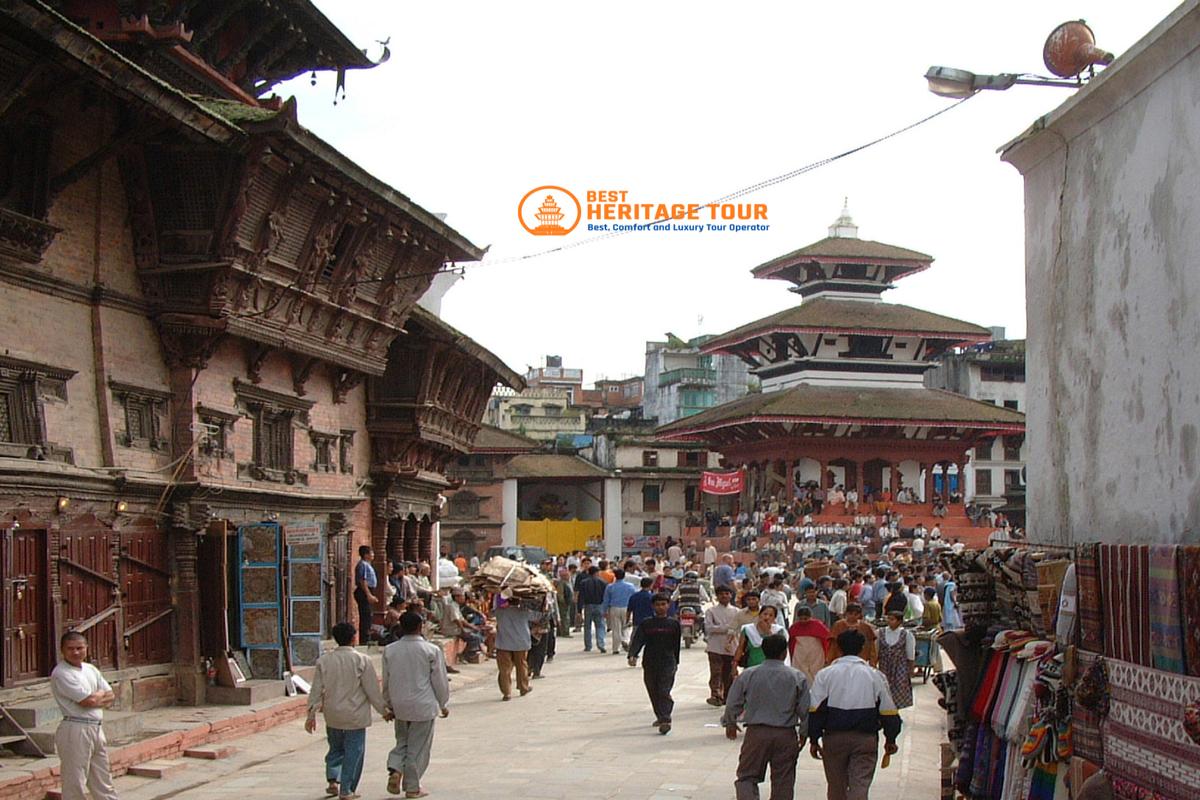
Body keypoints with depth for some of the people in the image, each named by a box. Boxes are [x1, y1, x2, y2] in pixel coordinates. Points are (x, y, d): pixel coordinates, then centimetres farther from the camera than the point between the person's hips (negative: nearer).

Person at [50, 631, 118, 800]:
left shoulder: (90, 669, 13)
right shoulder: (61, 674, -13)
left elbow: (111, 696, 10)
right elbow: (88, 701, -18)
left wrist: (96, 698, -9)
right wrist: (101, 694, 2)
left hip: (96, 729, 8)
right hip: (75, 731, -8)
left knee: (103, 783, 15)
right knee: (74, 785, -2)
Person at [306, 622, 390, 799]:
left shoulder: (324, 661, -1)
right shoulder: (362, 661, -11)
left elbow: (317, 690, 2)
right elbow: (372, 691, -8)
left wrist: (312, 714, 10)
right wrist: (384, 711, 4)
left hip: (332, 715, 4)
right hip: (355, 716, -4)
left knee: (336, 748, 22)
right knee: (353, 751, 6)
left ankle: (333, 780, 9)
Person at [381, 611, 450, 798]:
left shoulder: (389, 650, -2)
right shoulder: (432, 651, -11)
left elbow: (386, 681, 7)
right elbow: (440, 680, -5)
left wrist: (389, 705, 19)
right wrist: (444, 704, 9)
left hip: (399, 706, 3)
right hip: (423, 706, -3)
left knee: (402, 742, 20)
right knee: (418, 746, 7)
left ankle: (395, 770, -3)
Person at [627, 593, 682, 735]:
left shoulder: (674, 624, 3)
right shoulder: (646, 624, 3)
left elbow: (677, 644, 12)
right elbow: (637, 640, -6)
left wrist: (676, 662, 16)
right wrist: (632, 655, -22)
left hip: (668, 663, -2)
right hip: (649, 663, 2)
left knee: (664, 692, -13)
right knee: (654, 693, 10)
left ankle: (665, 720, -20)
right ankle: (660, 717, 28)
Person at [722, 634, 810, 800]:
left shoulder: (747, 675, -3)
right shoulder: (797, 678, -3)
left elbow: (733, 705, 3)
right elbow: (805, 710, 0)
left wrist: (730, 724, 22)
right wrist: (803, 733, 16)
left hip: (756, 732, 0)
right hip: (786, 735, 1)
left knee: (747, 776, 7)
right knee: (783, 781, 10)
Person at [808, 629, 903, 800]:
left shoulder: (825, 675, 0)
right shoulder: (874, 676, 2)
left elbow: (815, 711, -4)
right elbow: (889, 712, 6)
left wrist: (814, 740, 2)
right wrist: (890, 739, 17)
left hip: (834, 737, 1)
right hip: (865, 739, -1)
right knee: (860, 786, -4)